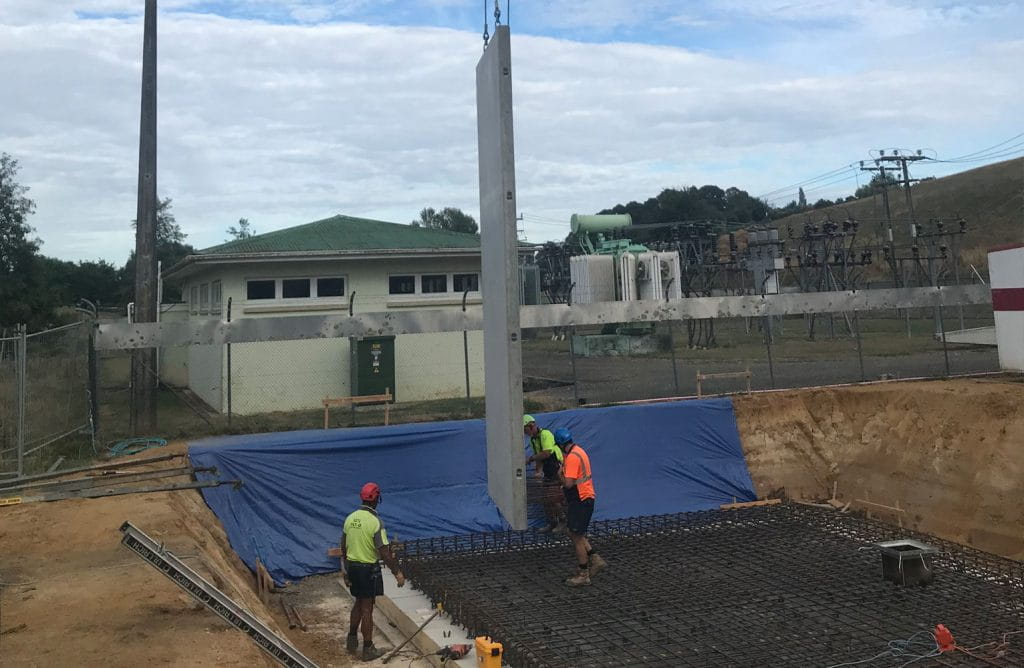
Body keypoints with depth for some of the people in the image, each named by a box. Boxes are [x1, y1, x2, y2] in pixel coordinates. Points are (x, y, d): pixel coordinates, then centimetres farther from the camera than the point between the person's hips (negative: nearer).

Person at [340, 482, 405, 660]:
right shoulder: (376, 522, -20)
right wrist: (397, 573, -13)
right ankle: (368, 649, 13)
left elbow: (344, 547, 8)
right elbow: (385, 553, -21)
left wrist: (345, 571, 20)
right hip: (369, 569, -6)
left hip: (352, 566, 6)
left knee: (359, 603, 24)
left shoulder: (350, 518, 0)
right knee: (367, 608, 3)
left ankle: (352, 639, 34)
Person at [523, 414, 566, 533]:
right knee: (546, 500, 10)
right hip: (548, 473, 9)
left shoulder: (545, 434, -17)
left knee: (555, 499, -9)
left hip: (558, 470, -9)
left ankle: (562, 522, 6)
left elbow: (546, 453, -26)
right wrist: (539, 471, -2)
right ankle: (551, 523, 21)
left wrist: (531, 459, -19)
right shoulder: (533, 440, 11)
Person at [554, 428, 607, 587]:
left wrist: (561, 476, -7)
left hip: (580, 501, -10)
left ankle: (583, 575, 9)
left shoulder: (572, 457, -22)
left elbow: (569, 483, -25)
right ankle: (595, 559, 19)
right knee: (574, 534, 18)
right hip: (584, 498, 10)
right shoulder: (578, 451, 11)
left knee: (577, 537, 0)